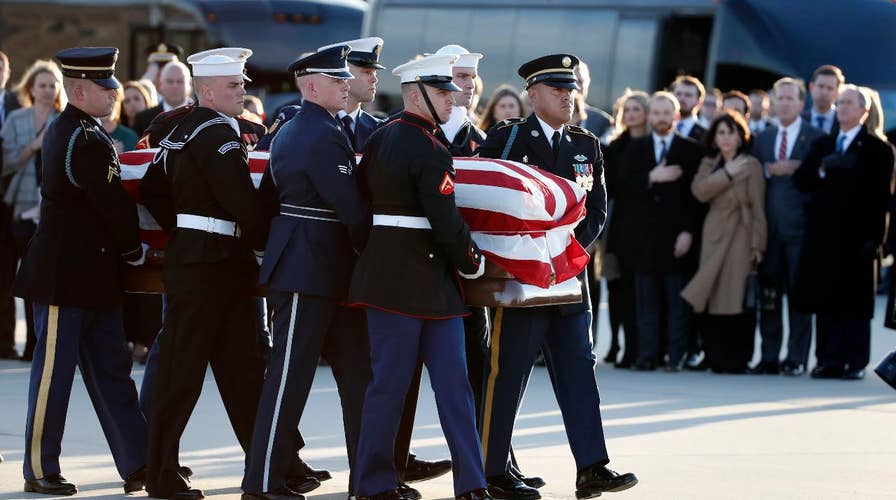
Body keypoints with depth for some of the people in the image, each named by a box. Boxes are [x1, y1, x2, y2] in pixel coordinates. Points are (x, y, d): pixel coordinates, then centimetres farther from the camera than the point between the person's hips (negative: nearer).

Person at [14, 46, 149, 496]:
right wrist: (134, 250, -3)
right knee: (54, 371, -1)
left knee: (111, 370, 10)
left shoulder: (62, 130, 12)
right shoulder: (86, 142, -19)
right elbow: (113, 205, -18)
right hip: (66, 277, -10)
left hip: (91, 276, 10)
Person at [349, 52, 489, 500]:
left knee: (453, 380, 8)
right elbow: (445, 221, -17)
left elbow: (363, 200, 18)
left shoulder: (378, 140, 12)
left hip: (386, 273, 9)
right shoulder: (430, 152, -15)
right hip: (421, 275, -9)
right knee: (390, 382, -1)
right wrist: (471, 262, -2)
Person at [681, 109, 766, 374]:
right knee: (714, 298, -1)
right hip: (714, 236, 4)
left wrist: (757, 245, -7)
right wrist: (727, 174, -11)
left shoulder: (751, 165, 2)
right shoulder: (709, 164, 16)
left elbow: (758, 208, -2)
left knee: (737, 297, -8)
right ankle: (717, 358, 4)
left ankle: (737, 359, -3)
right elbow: (699, 191, -2)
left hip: (740, 236, -4)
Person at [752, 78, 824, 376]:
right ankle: (769, 357, 9)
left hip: (800, 226, -4)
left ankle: (797, 359, 0)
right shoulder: (762, 139, 16)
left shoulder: (816, 138, 1)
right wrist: (770, 170, -9)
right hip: (769, 226, 4)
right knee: (769, 294, 5)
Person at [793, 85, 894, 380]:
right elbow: (800, 180, 8)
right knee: (825, 300, 2)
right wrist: (823, 170, -12)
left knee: (855, 302, -3)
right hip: (823, 234, 5)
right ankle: (829, 361, 6)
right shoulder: (822, 145, 19)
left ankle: (856, 363, -1)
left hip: (857, 237, -4)